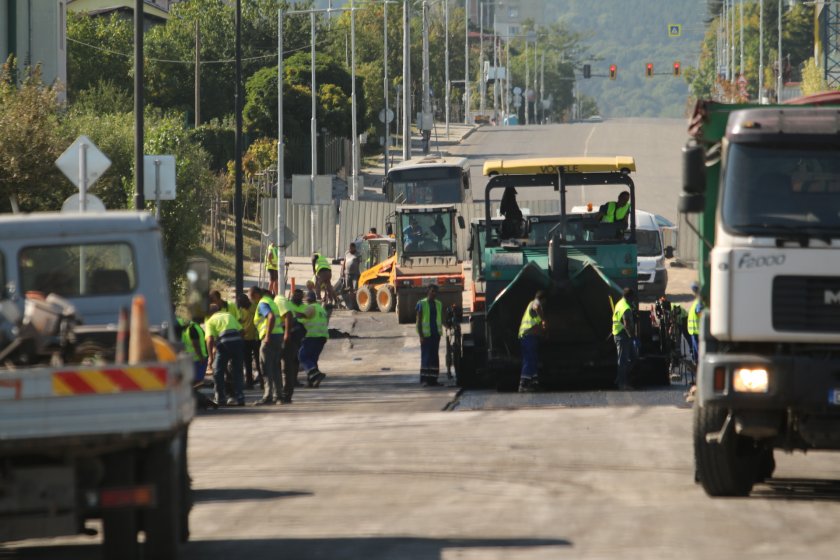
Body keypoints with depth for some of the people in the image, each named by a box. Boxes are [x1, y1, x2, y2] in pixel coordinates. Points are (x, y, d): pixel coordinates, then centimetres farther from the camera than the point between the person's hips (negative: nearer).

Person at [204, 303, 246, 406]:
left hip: (224, 342, -4)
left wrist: (211, 357, 5)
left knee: (218, 371, 11)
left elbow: (210, 339, 0)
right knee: (237, 371, 16)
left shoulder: (210, 321, 13)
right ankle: (239, 397, 15)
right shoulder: (229, 315, 26)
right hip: (238, 340, 4)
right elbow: (241, 330, 18)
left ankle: (220, 398, 10)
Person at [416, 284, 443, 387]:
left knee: (434, 357, 6)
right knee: (426, 356, -7)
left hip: (436, 334, 5)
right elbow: (419, 321, -4)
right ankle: (424, 379, -4)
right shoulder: (422, 304, -2)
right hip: (426, 335, -5)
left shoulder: (438, 304, 13)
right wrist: (421, 336, -10)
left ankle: (433, 379, 10)